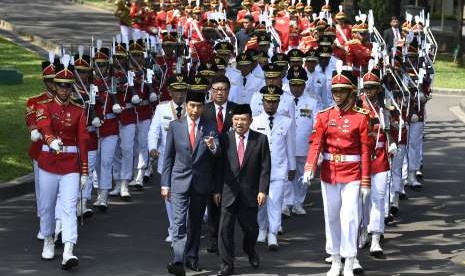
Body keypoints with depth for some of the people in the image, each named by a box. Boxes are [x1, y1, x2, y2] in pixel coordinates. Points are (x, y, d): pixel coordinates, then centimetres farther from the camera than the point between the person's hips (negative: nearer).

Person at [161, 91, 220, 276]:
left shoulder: (210, 127, 2)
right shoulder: (175, 126, 2)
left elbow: (217, 153, -11)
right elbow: (168, 156, 5)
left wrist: (212, 146, -35)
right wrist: (165, 184, 1)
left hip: (201, 182, 1)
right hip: (180, 181, -1)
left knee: (196, 222, 12)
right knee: (179, 222, -12)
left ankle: (192, 258, 24)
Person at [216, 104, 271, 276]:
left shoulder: (260, 139, -1)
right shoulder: (225, 139, 0)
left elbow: (265, 167, -2)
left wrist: (263, 190, -8)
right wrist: (217, 190, 2)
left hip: (250, 193, 0)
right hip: (229, 191, 0)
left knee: (250, 226, 9)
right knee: (225, 228, -1)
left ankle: (249, 249, 41)